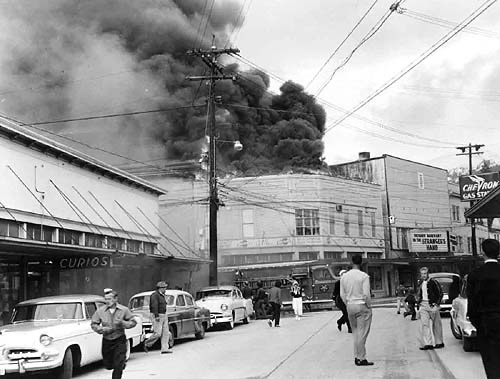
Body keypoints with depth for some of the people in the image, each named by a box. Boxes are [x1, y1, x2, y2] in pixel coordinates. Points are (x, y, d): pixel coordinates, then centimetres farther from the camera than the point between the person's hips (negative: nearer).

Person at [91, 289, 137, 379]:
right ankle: (122, 364, 44)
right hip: (106, 341, 2)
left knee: (118, 366, -8)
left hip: (120, 341, -2)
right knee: (108, 365, 14)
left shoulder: (124, 310, -6)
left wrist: (123, 323, -19)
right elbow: (93, 324, 2)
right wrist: (103, 329, -16)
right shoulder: (100, 311, -5)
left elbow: (133, 322, 0)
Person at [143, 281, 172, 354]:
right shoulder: (155, 295, -13)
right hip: (156, 316, -9)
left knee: (165, 333, 2)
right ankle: (147, 343, 8)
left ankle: (164, 348, 1)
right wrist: (157, 316, -28)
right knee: (157, 333, -11)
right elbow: (154, 306, -21)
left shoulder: (162, 295, 16)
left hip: (163, 315, 9)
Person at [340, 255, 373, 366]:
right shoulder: (364, 276, -13)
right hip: (362, 306, -5)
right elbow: (366, 294, -16)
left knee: (355, 332, 14)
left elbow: (342, 295, 7)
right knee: (362, 333, -1)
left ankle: (357, 357, 16)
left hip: (350, 306, 5)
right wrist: (369, 306, -3)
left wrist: (348, 305, 15)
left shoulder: (344, 276, 4)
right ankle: (361, 359, 1)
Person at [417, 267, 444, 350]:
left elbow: (440, 293, -5)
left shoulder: (433, 282, -7)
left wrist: (437, 303, -12)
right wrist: (418, 303, 13)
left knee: (436, 325, 5)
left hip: (432, 305, -5)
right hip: (423, 305, 5)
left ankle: (439, 343, 17)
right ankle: (427, 344, -7)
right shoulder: (421, 283, 13)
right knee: (424, 324, -5)